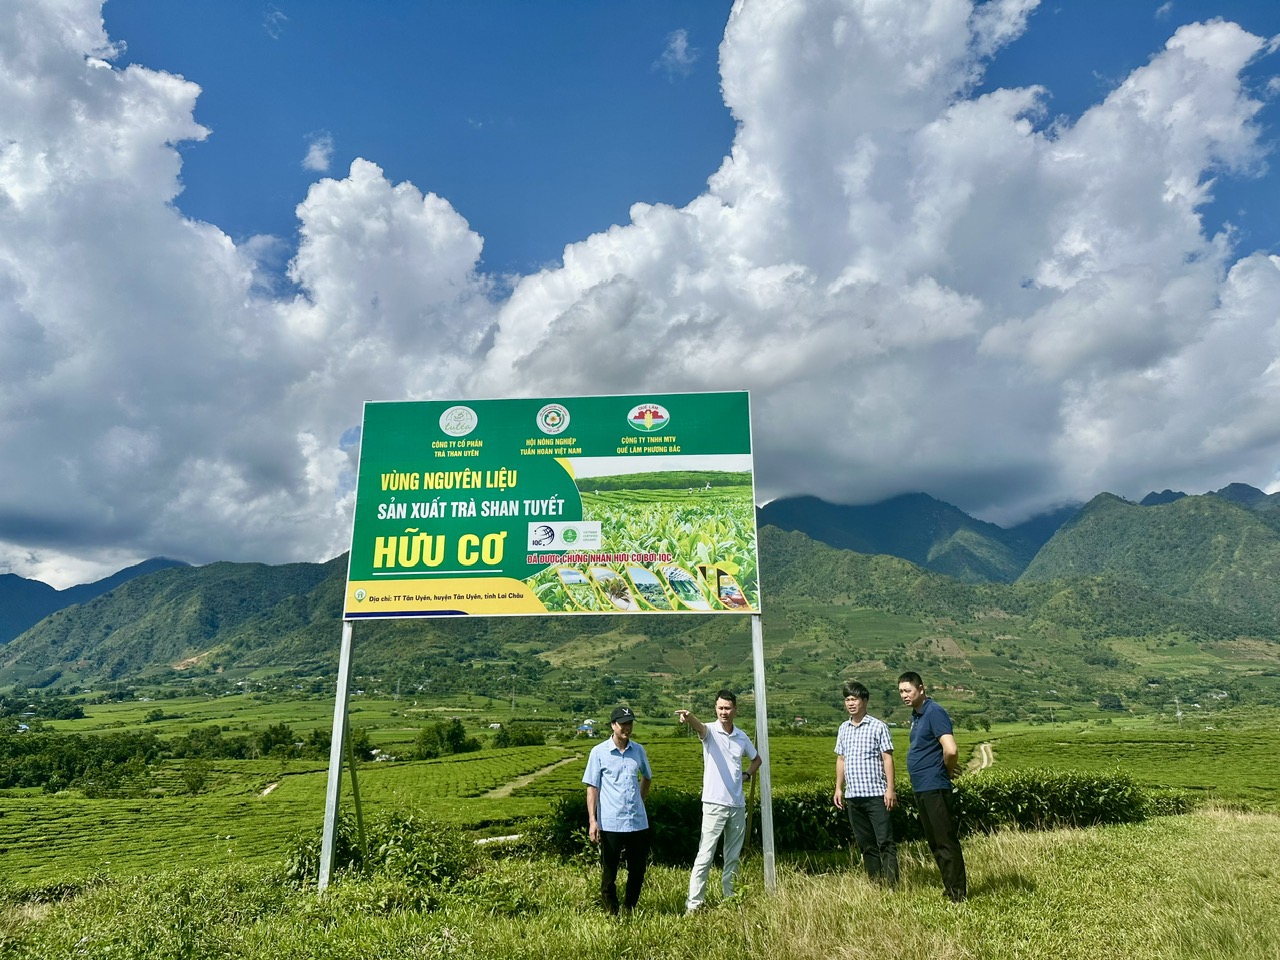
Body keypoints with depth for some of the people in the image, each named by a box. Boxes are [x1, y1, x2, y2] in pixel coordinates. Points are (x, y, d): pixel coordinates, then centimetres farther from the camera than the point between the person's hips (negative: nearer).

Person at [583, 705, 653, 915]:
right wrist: (592, 820, -11)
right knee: (609, 872, 6)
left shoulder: (638, 750, 6)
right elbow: (592, 787, -5)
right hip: (610, 823, -4)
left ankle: (629, 910, 30)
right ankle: (612, 912, 21)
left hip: (638, 822, 4)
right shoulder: (599, 752, -5)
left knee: (638, 869, 11)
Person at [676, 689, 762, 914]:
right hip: (714, 804, -5)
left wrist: (747, 775, 7)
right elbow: (699, 727, -33)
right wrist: (689, 717, -56)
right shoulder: (710, 732, -7)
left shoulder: (742, 737, 8)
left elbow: (756, 759, 27)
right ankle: (694, 903, -1)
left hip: (737, 805, 5)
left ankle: (730, 899, 26)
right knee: (705, 856, -6)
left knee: (733, 856, 14)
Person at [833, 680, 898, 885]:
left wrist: (890, 789, -13)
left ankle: (891, 884, -1)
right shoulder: (843, 729, 12)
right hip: (853, 796, 5)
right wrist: (838, 788, 12)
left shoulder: (878, 726, -3)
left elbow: (888, 758, -6)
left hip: (876, 794, -5)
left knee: (885, 842, -5)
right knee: (865, 844, 10)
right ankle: (875, 884, 18)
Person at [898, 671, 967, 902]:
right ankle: (949, 888, 26)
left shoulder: (934, 712, -17)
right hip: (921, 788, 10)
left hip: (935, 788, -10)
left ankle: (958, 894, 7)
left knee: (946, 841, -2)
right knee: (934, 842, 16)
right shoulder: (916, 714, 12)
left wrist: (948, 771, -8)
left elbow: (951, 750, -26)